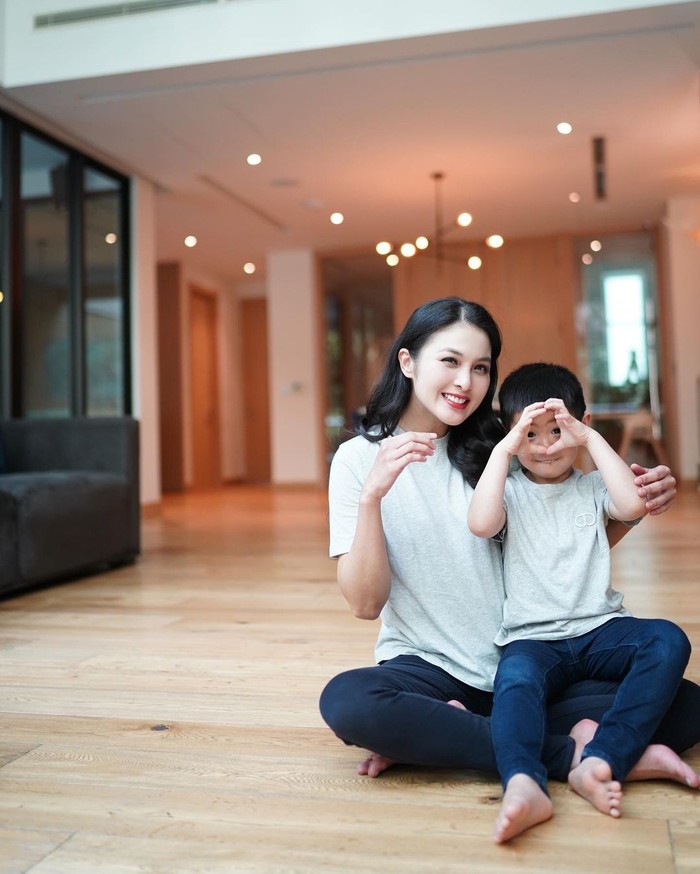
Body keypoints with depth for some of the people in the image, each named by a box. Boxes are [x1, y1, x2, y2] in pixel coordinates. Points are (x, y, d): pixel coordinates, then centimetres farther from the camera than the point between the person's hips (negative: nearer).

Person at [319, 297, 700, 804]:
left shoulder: (497, 449, 6)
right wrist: (372, 495, -24)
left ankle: (428, 738, -15)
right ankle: (573, 754, -20)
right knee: (345, 702, -35)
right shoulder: (359, 458, -3)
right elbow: (366, 604, -9)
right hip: (430, 670, -3)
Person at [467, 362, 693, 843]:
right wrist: (503, 450, -11)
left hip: (600, 629, 2)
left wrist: (592, 439, -7)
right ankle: (524, 785, -57)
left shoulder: (593, 487, 13)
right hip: (531, 637, -2)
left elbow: (633, 505, -10)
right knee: (515, 679, -34)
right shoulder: (510, 491, 10)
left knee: (669, 641, -26)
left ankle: (598, 762, -36)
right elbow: (481, 524, -13)